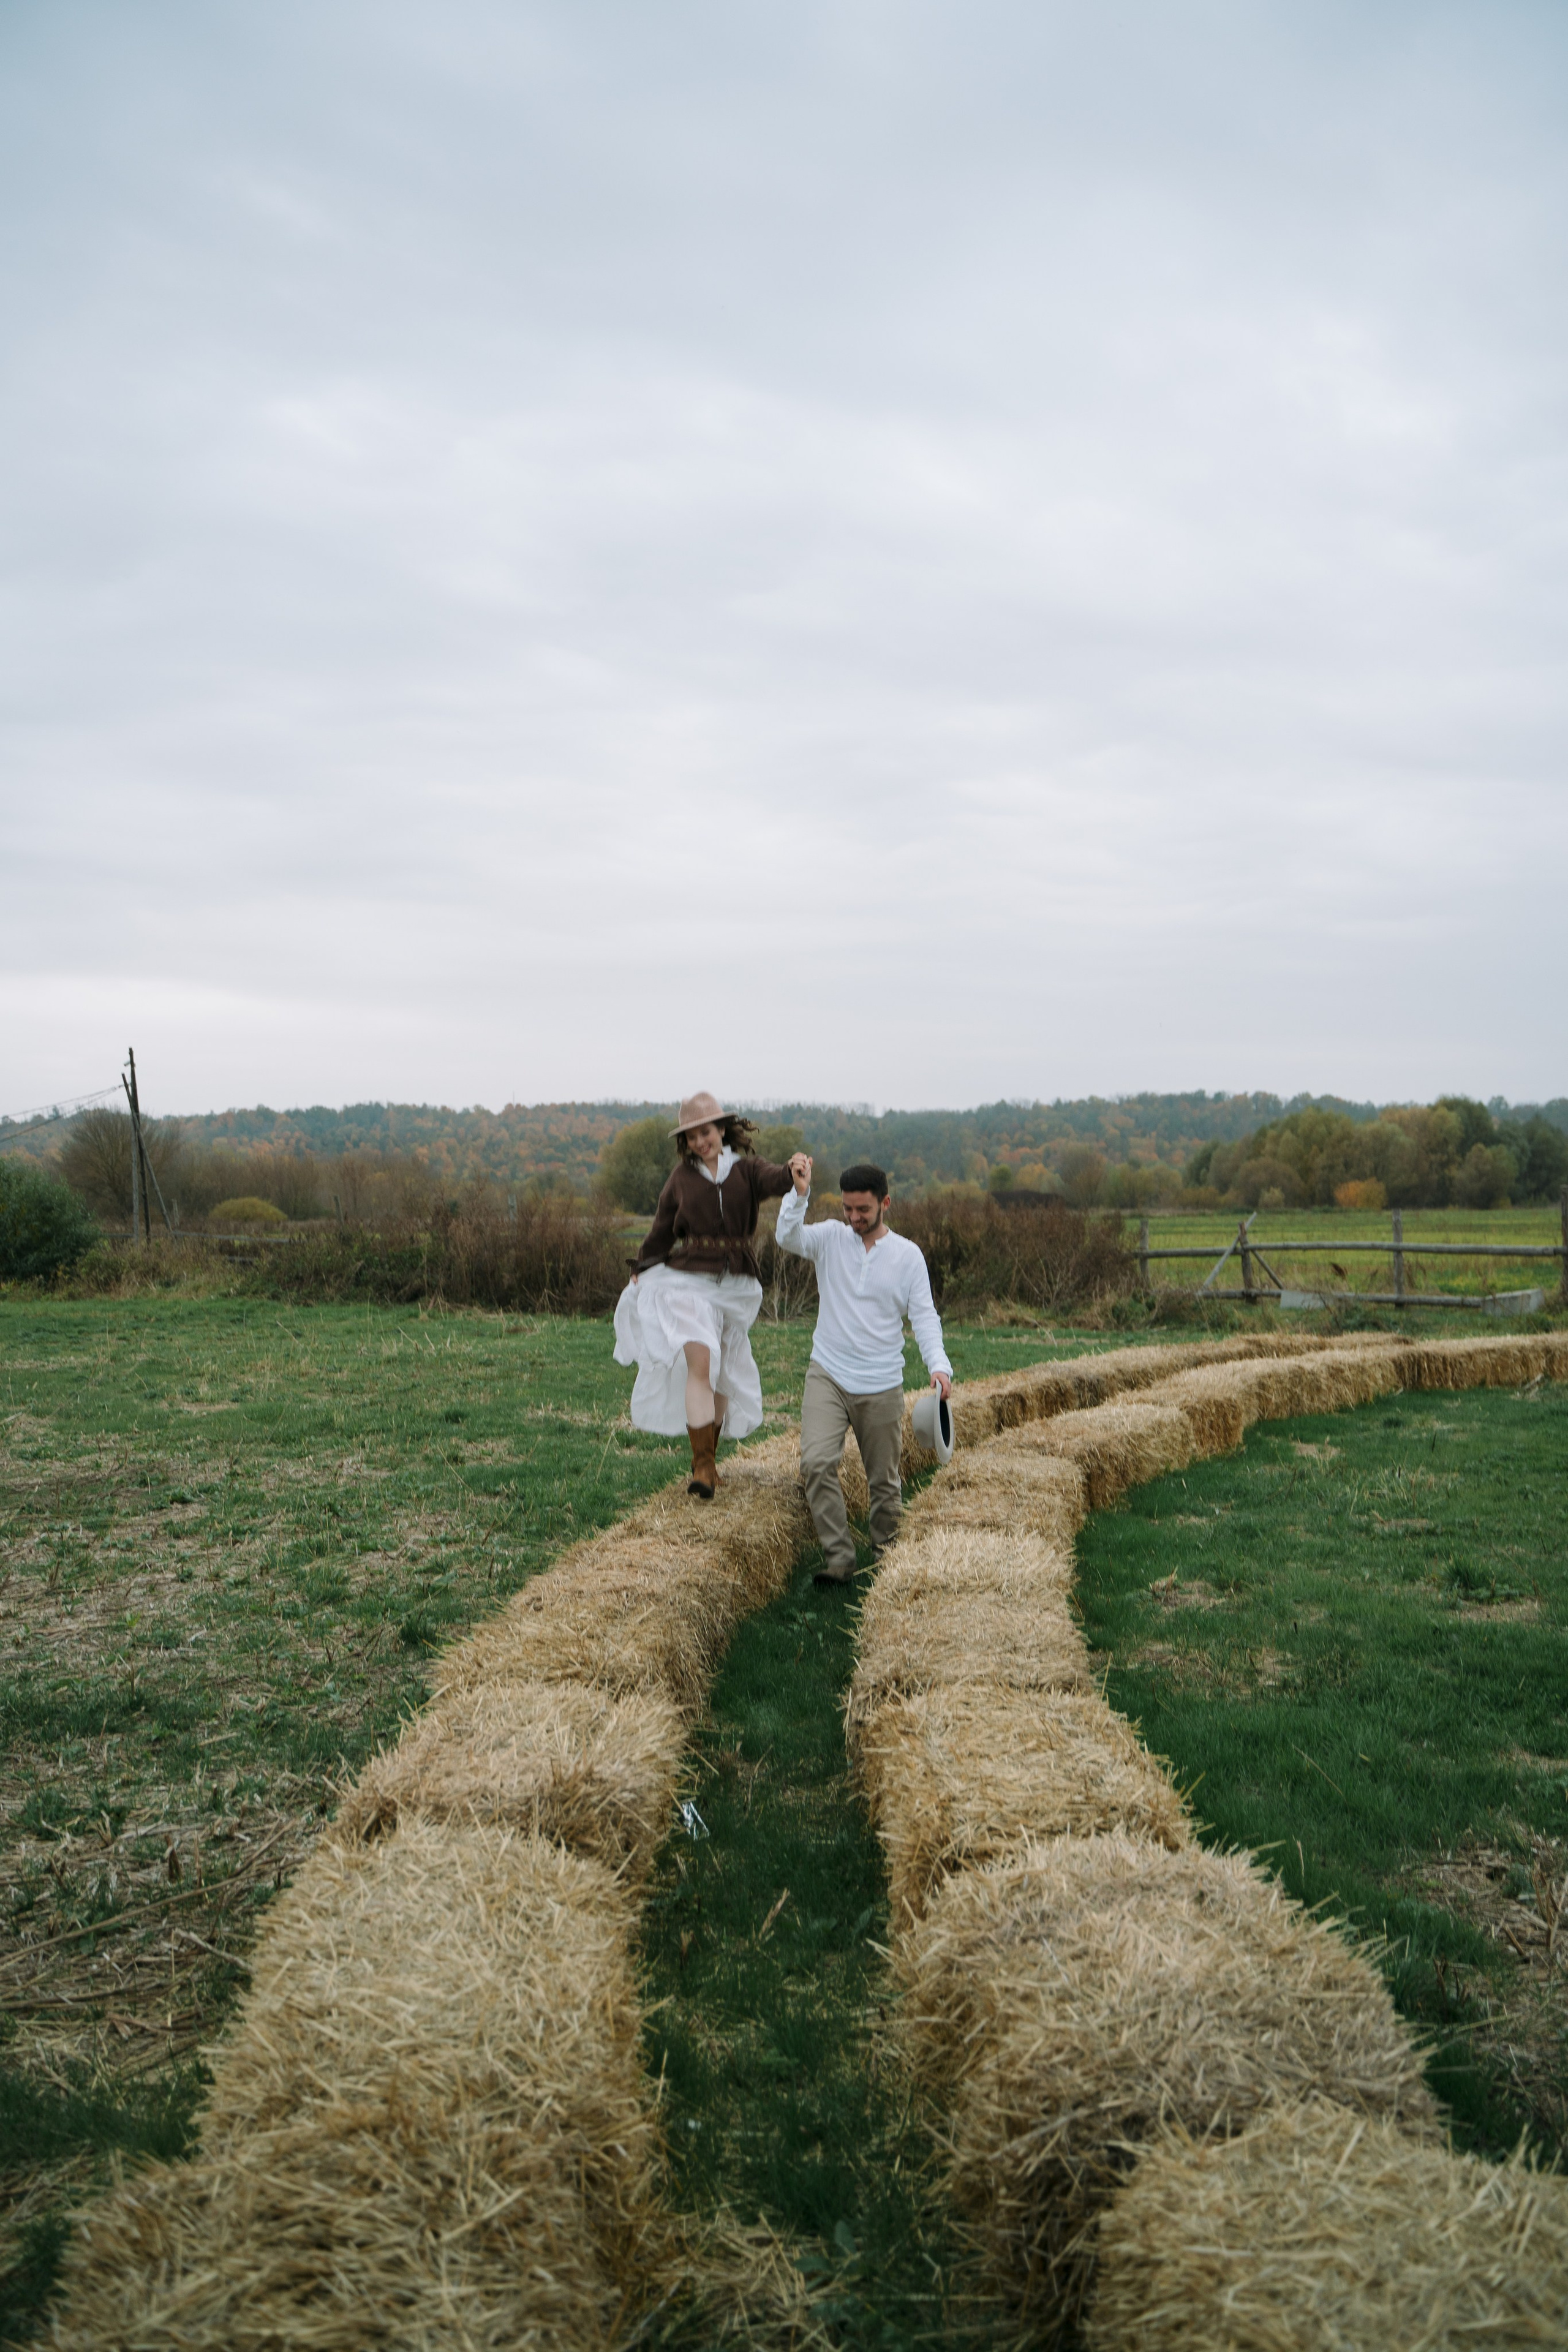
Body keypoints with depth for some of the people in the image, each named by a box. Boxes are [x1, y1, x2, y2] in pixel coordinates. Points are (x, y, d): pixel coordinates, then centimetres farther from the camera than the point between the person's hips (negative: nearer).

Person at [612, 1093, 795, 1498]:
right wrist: (640, 1274, 14)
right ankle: (702, 1464, -17)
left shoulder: (746, 1169, 2)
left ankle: (710, 1456, 30)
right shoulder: (682, 1177, 5)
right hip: (686, 1280, -1)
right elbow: (662, 1231, 13)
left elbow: (776, 1181, -20)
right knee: (700, 1358, -21)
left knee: (724, 1375, 11)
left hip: (735, 1288, 1)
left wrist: (795, 1173, -41)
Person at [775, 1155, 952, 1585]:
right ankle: (839, 1560, -13)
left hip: (882, 1387, 0)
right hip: (827, 1376, 0)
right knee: (816, 1461, -19)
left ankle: (886, 1556, 30)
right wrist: (800, 1194, -30)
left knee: (884, 1480, 9)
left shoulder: (908, 1255, 2)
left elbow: (924, 1316, -1)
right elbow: (789, 1238, -15)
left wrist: (939, 1364, -16)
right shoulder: (830, 1238, 3)